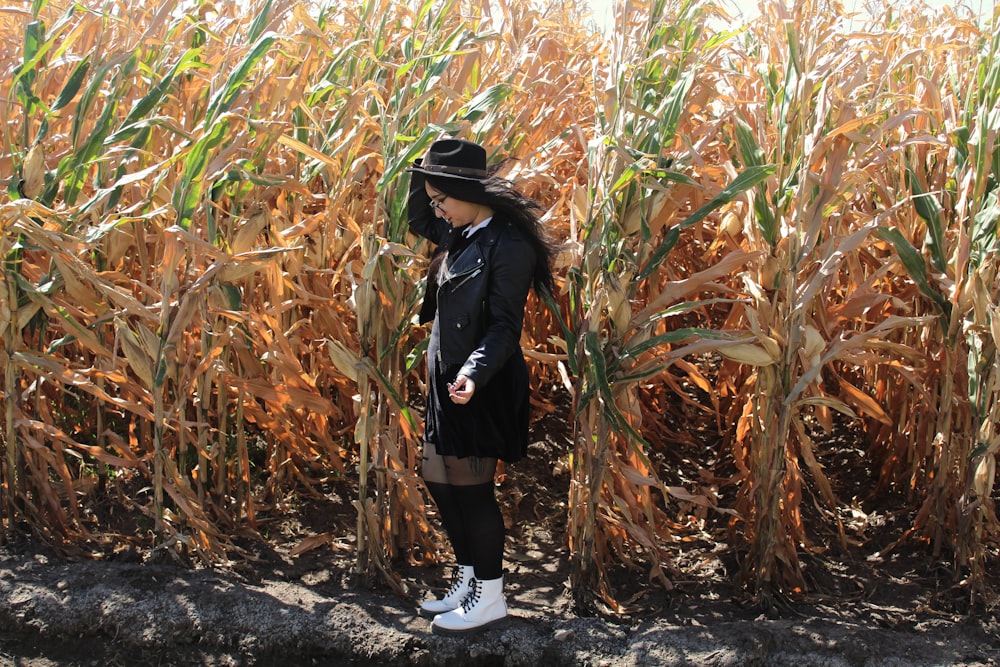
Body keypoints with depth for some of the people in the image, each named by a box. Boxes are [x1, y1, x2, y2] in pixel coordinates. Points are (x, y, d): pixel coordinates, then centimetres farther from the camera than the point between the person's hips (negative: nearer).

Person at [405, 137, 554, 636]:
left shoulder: (509, 245, -18)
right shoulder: (460, 235, 7)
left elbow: (505, 325, -22)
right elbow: (417, 221, 27)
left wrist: (475, 371, -37)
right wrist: (425, 172, 10)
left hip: (482, 387, -9)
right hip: (447, 380, 9)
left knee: (471, 487, 0)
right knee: (437, 478, 15)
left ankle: (490, 597, 16)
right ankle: (468, 580, 30)